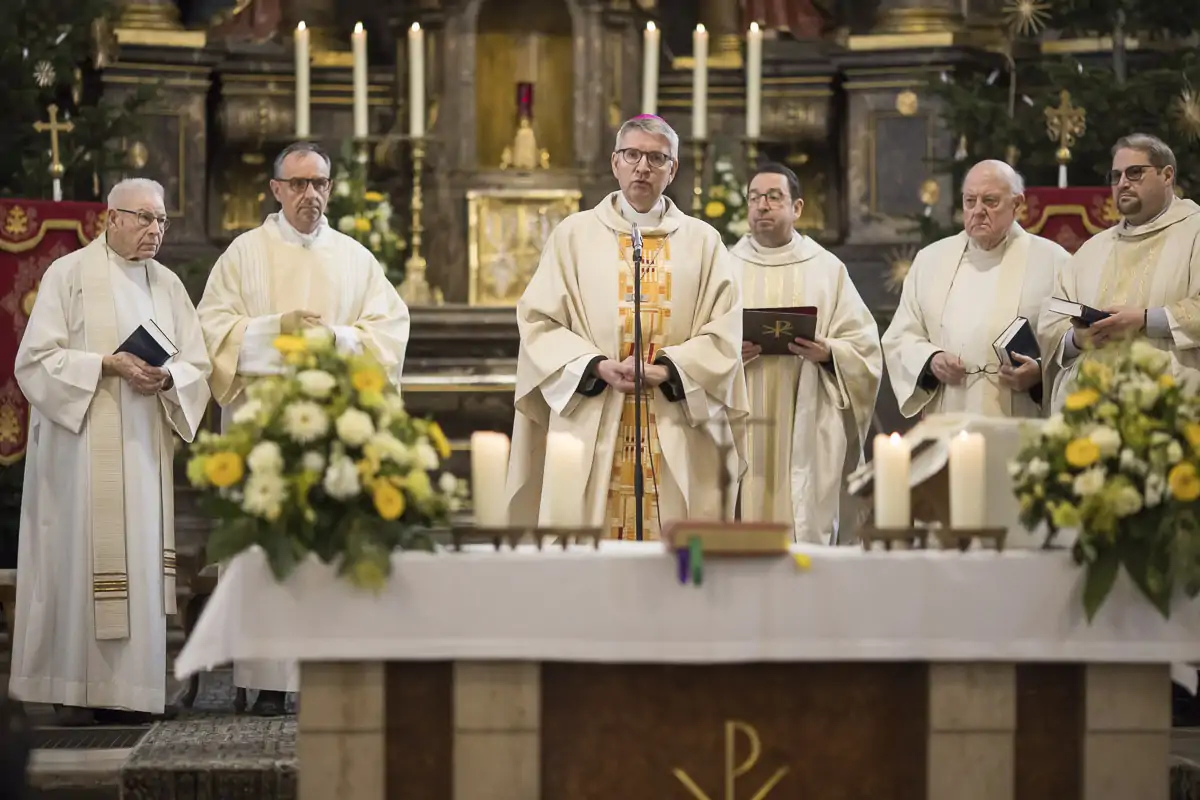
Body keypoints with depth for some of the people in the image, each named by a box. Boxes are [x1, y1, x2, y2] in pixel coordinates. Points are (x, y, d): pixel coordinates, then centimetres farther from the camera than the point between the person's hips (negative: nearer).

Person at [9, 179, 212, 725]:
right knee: (80, 553, -7)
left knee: (141, 556, 1)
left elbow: (197, 366, 10)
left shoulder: (168, 285, 13)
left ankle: (128, 689, 5)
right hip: (81, 444, -5)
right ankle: (74, 690, -2)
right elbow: (37, 358, -7)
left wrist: (166, 377, -11)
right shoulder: (69, 274, -1)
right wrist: (107, 364, -17)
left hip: (144, 446, 5)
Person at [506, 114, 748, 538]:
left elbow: (724, 332, 3)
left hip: (676, 437, 1)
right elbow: (539, 321, 3)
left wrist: (667, 370, -12)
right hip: (592, 431, 0)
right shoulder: (574, 234, 9)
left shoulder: (702, 242, 11)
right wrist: (598, 367, -11)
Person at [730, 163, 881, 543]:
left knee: (806, 528, -3)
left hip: (805, 433, 0)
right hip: (740, 429, 0)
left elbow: (864, 346, 6)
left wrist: (829, 353, -14)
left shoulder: (827, 269, 9)